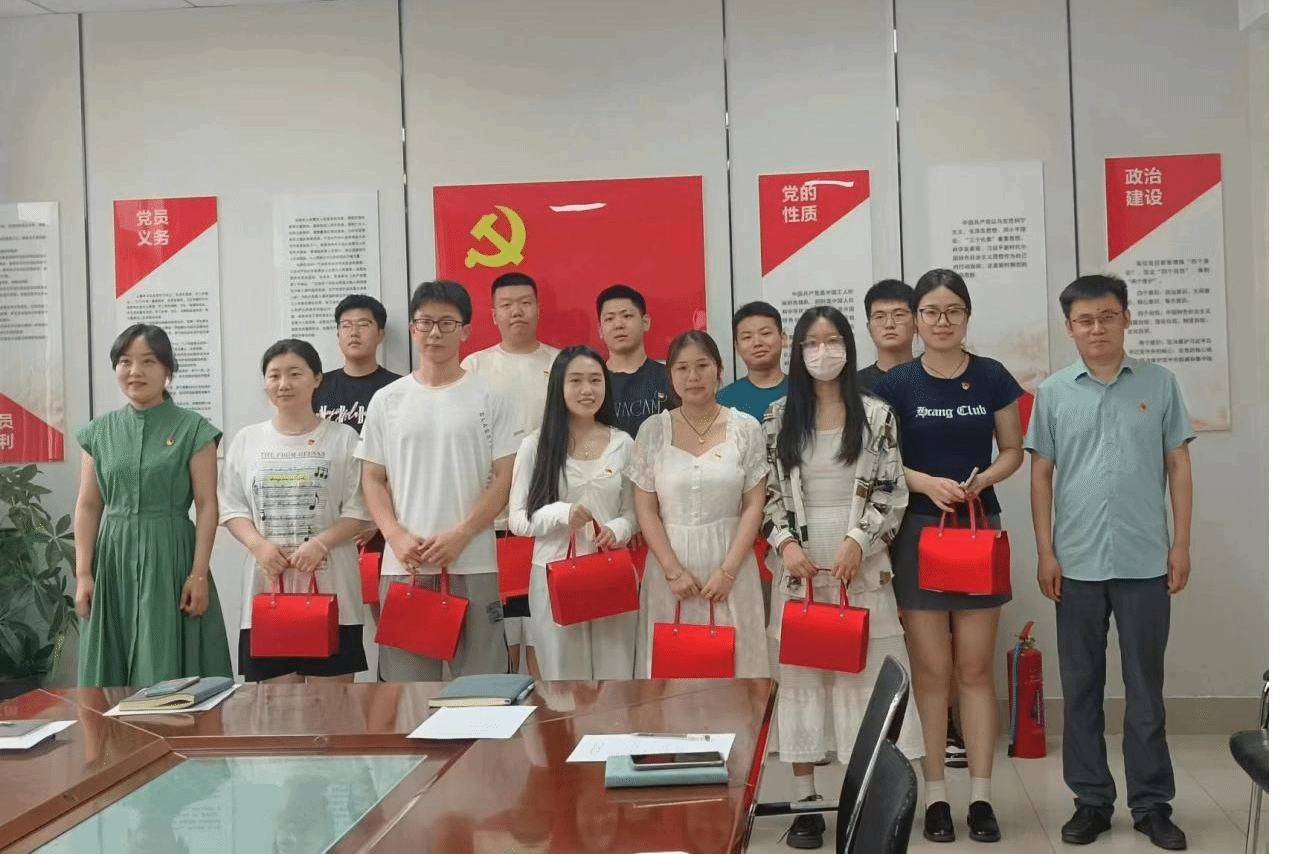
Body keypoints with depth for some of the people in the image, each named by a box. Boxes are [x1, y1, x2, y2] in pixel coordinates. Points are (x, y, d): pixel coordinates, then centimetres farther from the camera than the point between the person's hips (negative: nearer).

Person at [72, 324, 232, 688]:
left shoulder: (192, 429, -2)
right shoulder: (99, 431, 9)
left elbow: (207, 506, -4)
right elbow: (88, 506, 8)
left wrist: (199, 574, -10)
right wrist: (83, 573, 1)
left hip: (170, 557, -3)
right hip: (114, 558, 4)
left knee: (167, 673, -3)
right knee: (111, 671, 6)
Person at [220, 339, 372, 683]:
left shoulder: (342, 438, 3)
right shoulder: (246, 440, 10)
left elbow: (359, 510, 0)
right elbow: (232, 508, 9)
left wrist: (320, 542, -15)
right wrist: (259, 544, -10)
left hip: (329, 582, -2)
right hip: (267, 581, 2)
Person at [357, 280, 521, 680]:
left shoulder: (490, 400, 2)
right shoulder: (387, 400, 8)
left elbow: (504, 479, -2)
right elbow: (373, 480, 9)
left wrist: (459, 535, -12)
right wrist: (397, 537, -7)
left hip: (473, 563, -2)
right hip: (404, 564, 2)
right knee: (405, 678, 6)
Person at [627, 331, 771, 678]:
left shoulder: (746, 428, 0)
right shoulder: (653, 430, 1)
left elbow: (754, 506, -1)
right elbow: (645, 509, 1)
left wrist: (727, 571, -9)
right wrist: (673, 570, -8)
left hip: (729, 563, 0)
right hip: (670, 563, 0)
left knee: (732, 657, 2)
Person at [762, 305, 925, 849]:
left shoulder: (876, 414, 2)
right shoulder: (778, 416, 6)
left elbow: (892, 492, -1)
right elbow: (768, 492, 6)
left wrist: (857, 540, -13)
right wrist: (786, 542, -9)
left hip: (861, 564, -1)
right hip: (799, 563, 1)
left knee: (865, 674, 0)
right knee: (800, 674, 2)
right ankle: (806, 802, 10)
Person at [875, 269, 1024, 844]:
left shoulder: (992, 377, 2)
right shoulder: (895, 384, -2)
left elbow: (1012, 451, 8)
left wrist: (981, 479, -11)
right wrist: (926, 482, -17)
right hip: (917, 532, -1)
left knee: (975, 668, 5)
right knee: (931, 670, 1)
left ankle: (980, 796, 12)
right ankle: (935, 796, 11)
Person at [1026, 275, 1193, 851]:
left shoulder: (1159, 384, 3)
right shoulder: (1054, 392, 3)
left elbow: (1178, 466, 6)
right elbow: (1041, 474, 5)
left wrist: (1181, 545, 0)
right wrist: (1045, 553, -1)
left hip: (1145, 562, 0)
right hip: (1076, 564, 1)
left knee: (1145, 685, 7)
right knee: (1081, 688, 8)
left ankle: (1152, 802, 18)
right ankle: (1091, 799, 19)